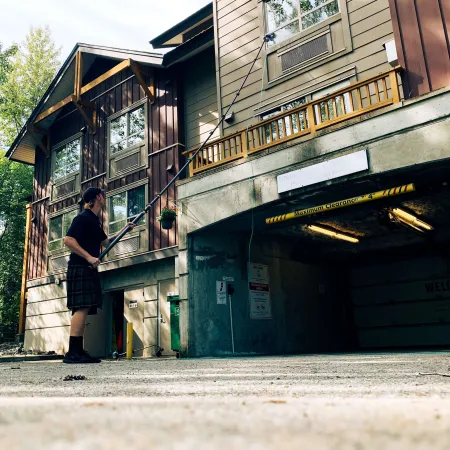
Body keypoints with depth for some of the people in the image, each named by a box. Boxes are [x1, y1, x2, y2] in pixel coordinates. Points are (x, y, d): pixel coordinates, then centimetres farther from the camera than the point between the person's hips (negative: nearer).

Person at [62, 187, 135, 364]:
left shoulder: (95, 221, 21)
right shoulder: (83, 218, -7)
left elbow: (106, 242, 31)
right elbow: (68, 240, -17)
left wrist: (124, 230, 25)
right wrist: (89, 257, -23)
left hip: (89, 270, 10)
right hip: (79, 268, -10)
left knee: (84, 309, 6)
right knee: (81, 308, -15)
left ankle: (78, 351, 8)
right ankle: (72, 353, -16)